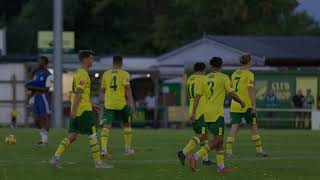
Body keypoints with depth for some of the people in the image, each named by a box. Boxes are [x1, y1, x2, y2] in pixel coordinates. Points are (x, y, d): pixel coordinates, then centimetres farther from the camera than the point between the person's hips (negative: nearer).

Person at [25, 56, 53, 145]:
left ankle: (44, 138, 4)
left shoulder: (48, 75, -11)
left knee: (44, 118, -2)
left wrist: (34, 88, -22)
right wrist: (29, 97, 15)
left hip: (43, 97, -8)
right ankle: (43, 135, 23)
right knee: (36, 119, 8)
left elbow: (46, 89, -18)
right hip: (36, 97, 8)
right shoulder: (36, 73, 14)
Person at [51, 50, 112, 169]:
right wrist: (73, 109, -23)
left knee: (72, 136, 6)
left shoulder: (77, 73, 18)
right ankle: (98, 162, 0)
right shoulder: (83, 74, -12)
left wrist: (91, 104, 28)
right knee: (93, 135, -3)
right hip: (84, 110, -9)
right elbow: (79, 93, -19)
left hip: (76, 111, 9)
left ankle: (56, 157, -4)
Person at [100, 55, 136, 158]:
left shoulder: (106, 74, 10)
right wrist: (131, 102, -16)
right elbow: (127, 88, -12)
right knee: (127, 125, 19)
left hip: (108, 104, 2)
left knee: (106, 126, -7)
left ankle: (103, 148, -27)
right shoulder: (124, 74, 1)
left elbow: (103, 89, 18)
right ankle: (128, 148, 25)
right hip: (121, 103, -1)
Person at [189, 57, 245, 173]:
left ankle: (221, 166, 9)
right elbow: (232, 94, -6)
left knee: (219, 139, 13)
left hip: (206, 112, 7)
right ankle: (196, 157, -20)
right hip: (217, 113, -7)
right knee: (218, 140, -6)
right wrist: (241, 102, 11)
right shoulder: (223, 78, -6)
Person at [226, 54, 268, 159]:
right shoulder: (249, 74, -8)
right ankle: (259, 150, 16)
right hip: (246, 105, -5)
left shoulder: (234, 74, 11)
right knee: (253, 127, 9)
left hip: (234, 105, 5)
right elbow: (250, 90, -15)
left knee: (234, 127, -1)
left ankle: (228, 151, -13)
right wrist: (254, 105, -16)